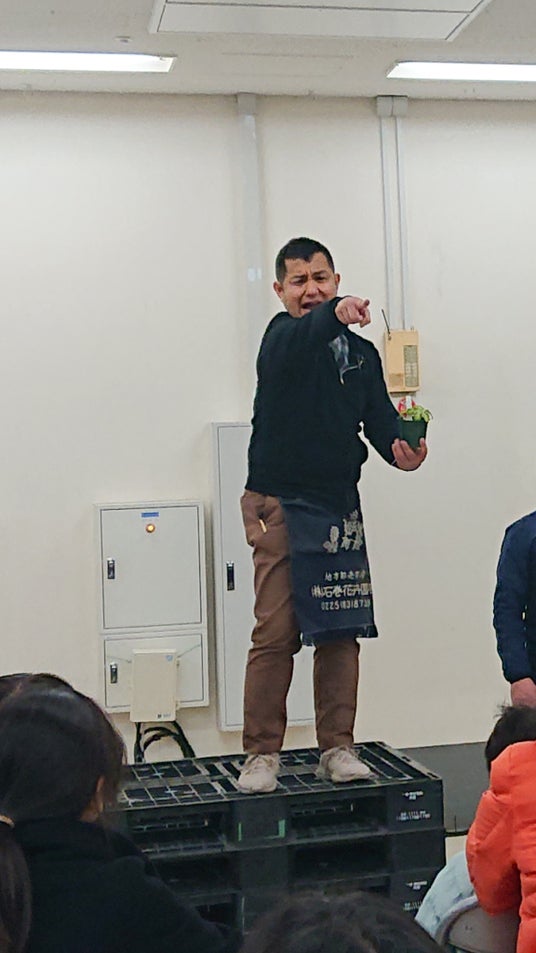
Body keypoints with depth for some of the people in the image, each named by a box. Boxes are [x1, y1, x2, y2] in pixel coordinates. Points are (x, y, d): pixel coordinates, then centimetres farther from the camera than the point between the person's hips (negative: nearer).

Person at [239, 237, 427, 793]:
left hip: (340, 507, 5)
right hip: (280, 504, -5)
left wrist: (400, 450, -15)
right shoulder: (283, 336, -3)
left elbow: (381, 420, 7)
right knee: (276, 633, -8)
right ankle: (261, 754, 2)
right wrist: (335, 314, -49)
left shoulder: (361, 353, 15)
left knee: (342, 632, 5)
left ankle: (337, 748, 15)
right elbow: (298, 343, -28)